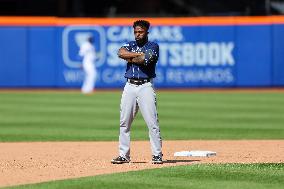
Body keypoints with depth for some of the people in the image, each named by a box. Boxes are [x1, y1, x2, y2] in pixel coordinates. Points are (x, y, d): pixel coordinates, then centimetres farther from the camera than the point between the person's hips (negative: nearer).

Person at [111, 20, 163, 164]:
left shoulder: (153, 46, 3)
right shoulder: (130, 45, 16)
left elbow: (144, 60, -15)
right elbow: (121, 53, -6)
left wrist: (130, 58, 0)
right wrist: (139, 54, -11)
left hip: (145, 86, -4)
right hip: (129, 86, 4)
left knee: (152, 123, -8)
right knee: (124, 122, 3)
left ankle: (157, 154, -4)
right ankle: (124, 155, 8)